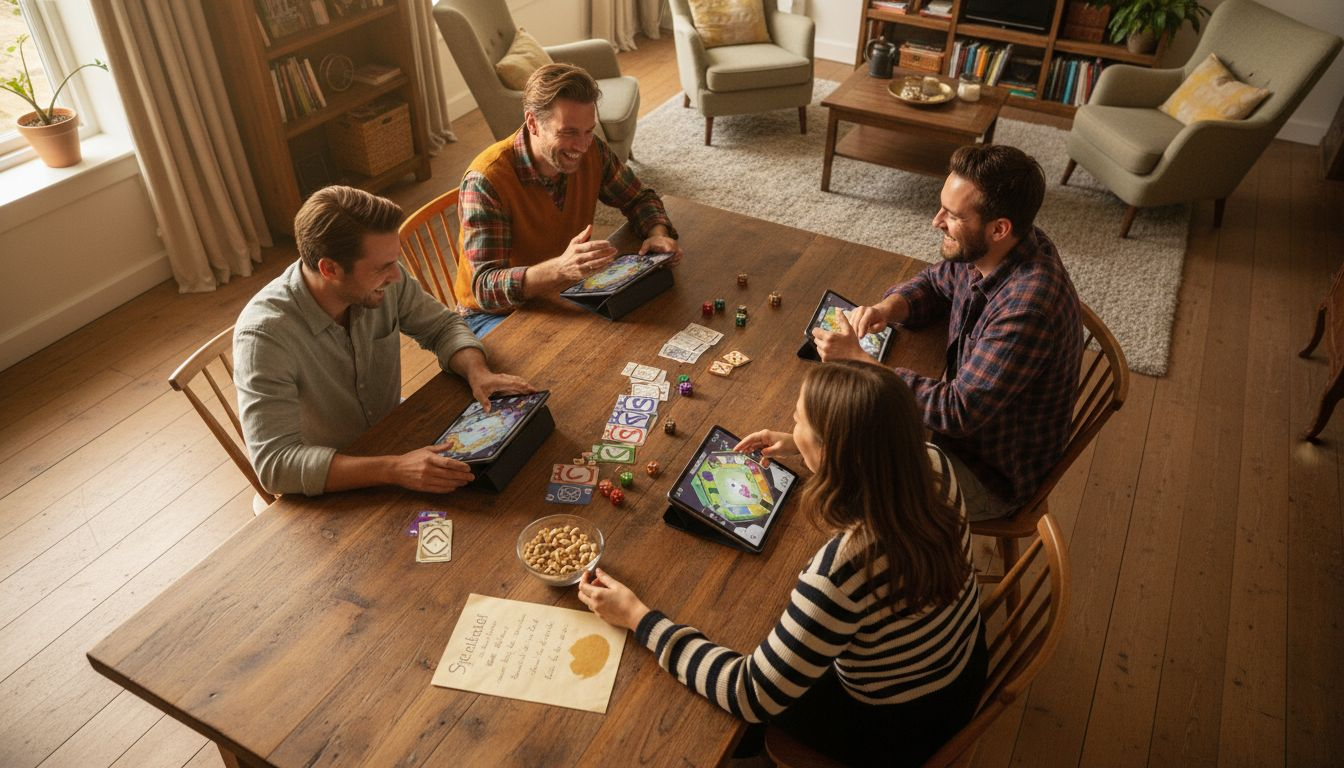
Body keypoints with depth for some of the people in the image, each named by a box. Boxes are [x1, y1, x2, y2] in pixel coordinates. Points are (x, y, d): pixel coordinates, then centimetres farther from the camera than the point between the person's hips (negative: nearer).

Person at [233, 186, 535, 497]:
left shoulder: (385, 281, -15)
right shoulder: (265, 333, -30)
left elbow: (442, 326, 1)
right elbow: (275, 463, -34)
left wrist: (478, 372, -20)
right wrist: (394, 469, -44)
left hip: (395, 441, 6)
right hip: (325, 488, -6)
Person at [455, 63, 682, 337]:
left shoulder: (592, 152, -9)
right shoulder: (486, 180, -27)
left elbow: (639, 198, 9)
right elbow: (486, 288, -32)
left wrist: (658, 233, -15)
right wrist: (560, 269, -50)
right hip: (497, 313, -6)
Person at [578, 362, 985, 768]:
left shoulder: (843, 567, -43)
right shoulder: (932, 463, -23)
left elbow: (753, 696, -30)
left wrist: (639, 618, -24)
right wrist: (800, 446, 5)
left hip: (892, 734, -6)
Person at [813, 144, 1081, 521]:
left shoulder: (1027, 309, -37)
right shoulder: (983, 251, -11)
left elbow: (958, 412, -36)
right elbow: (934, 282, 8)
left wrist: (857, 360, -32)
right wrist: (887, 307, -15)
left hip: (992, 475, -8)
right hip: (966, 410, 8)